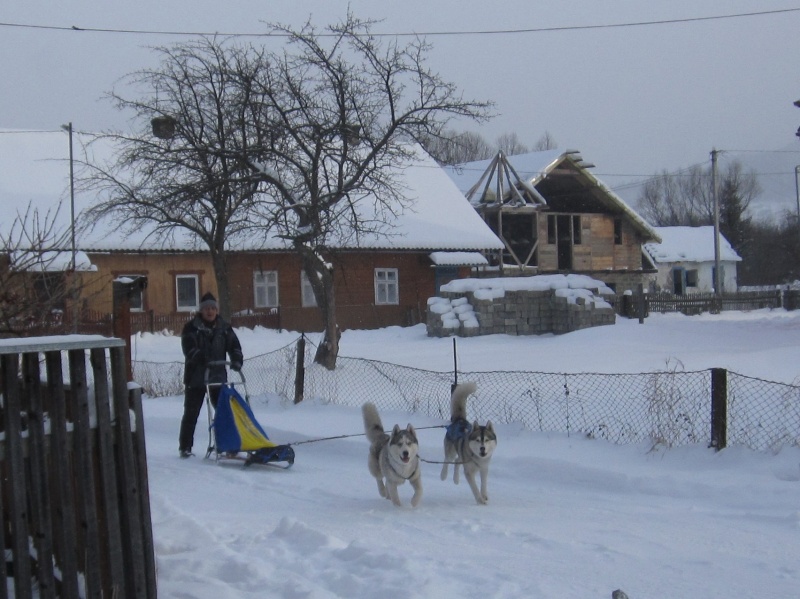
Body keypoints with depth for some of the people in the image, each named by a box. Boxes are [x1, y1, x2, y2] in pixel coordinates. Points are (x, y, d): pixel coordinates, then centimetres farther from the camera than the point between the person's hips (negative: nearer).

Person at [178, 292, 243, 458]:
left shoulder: (224, 328, 8)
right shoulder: (192, 327, -5)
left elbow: (234, 345, 2)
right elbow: (189, 348, -18)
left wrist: (237, 360, -18)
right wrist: (203, 359, -34)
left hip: (218, 376, 3)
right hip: (196, 377, -3)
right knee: (191, 413, 3)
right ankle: (185, 447, 10)